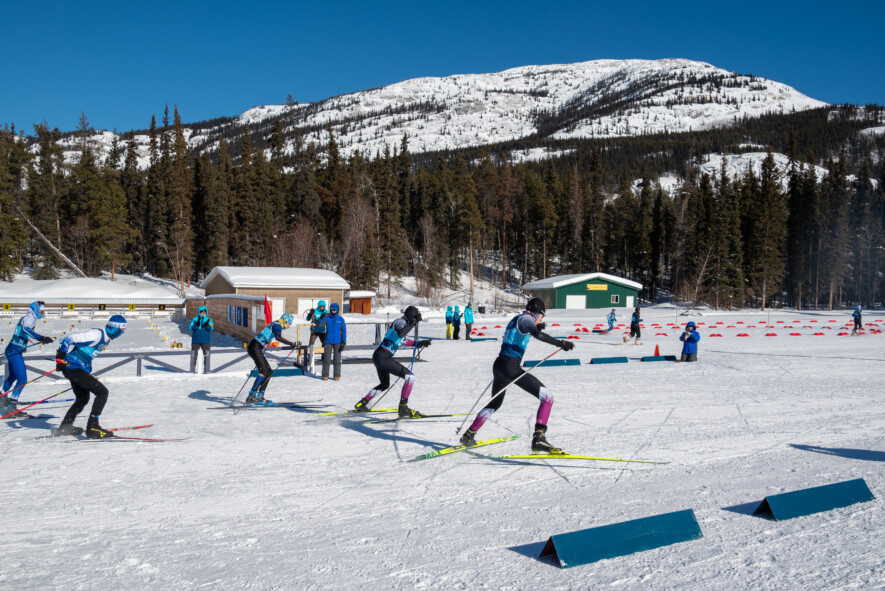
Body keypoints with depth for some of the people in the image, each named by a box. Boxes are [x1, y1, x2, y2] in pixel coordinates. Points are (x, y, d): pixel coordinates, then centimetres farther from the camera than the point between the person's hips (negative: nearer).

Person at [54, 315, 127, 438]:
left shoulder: (106, 339, 11)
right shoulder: (97, 334, -19)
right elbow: (69, 339, -22)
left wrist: (89, 374, 24)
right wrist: (60, 358, -21)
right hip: (74, 368, -11)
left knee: (83, 398, 22)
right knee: (102, 392, -12)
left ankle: (65, 427, 31)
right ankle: (92, 428, -11)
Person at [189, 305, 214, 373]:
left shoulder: (209, 320, 9)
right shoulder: (195, 319, 8)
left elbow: (211, 329, -4)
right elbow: (191, 328, -3)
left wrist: (206, 325, -23)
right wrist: (197, 325, -21)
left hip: (205, 340, 0)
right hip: (195, 340, 0)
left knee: (206, 355, -3)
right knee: (194, 355, 2)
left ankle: (206, 370, 0)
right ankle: (193, 369, 8)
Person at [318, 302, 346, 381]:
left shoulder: (341, 319, 2)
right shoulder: (327, 318, 4)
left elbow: (344, 331, 2)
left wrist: (344, 342, -4)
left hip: (337, 342, 0)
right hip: (328, 341, 0)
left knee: (337, 359, 2)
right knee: (326, 359, -1)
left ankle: (337, 375, 8)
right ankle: (325, 375, 6)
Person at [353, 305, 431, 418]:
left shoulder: (401, 323, 19)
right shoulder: (400, 321, -9)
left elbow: (403, 340, 36)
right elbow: (400, 334, -32)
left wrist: (420, 343, 30)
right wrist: (412, 324, -24)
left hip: (378, 357, 10)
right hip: (383, 357, -10)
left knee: (385, 385, 29)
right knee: (410, 376, -13)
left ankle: (362, 404, 36)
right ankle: (403, 408, -18)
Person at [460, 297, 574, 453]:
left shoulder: (516, 319, 21)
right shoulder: (526, 318, -6)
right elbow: (537, 334, -27)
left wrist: (534, 329, 39)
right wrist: (560, 343, -30)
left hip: (499, 365, 10)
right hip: (511, 367, -10)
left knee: (494, 404, 29)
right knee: (547, 397, -9)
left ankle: (468, 435, 35)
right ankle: (538, 438, -20)